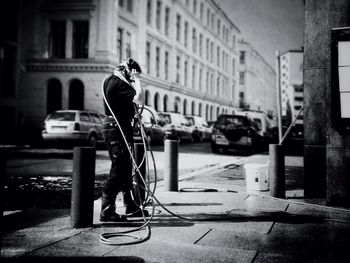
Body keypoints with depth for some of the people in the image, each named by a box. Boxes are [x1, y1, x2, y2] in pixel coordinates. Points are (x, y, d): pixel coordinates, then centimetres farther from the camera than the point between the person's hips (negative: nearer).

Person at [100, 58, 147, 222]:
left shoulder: (110, 81, 16)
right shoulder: (118, 83, -16)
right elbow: (138, 97, -25)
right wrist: (136, 80, -12)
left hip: (118, 128, 11)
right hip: (116, 129, -11)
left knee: (126, 168, 17)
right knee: (118, 170, -8)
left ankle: (130, 206, 28)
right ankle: (106, 211, -3)